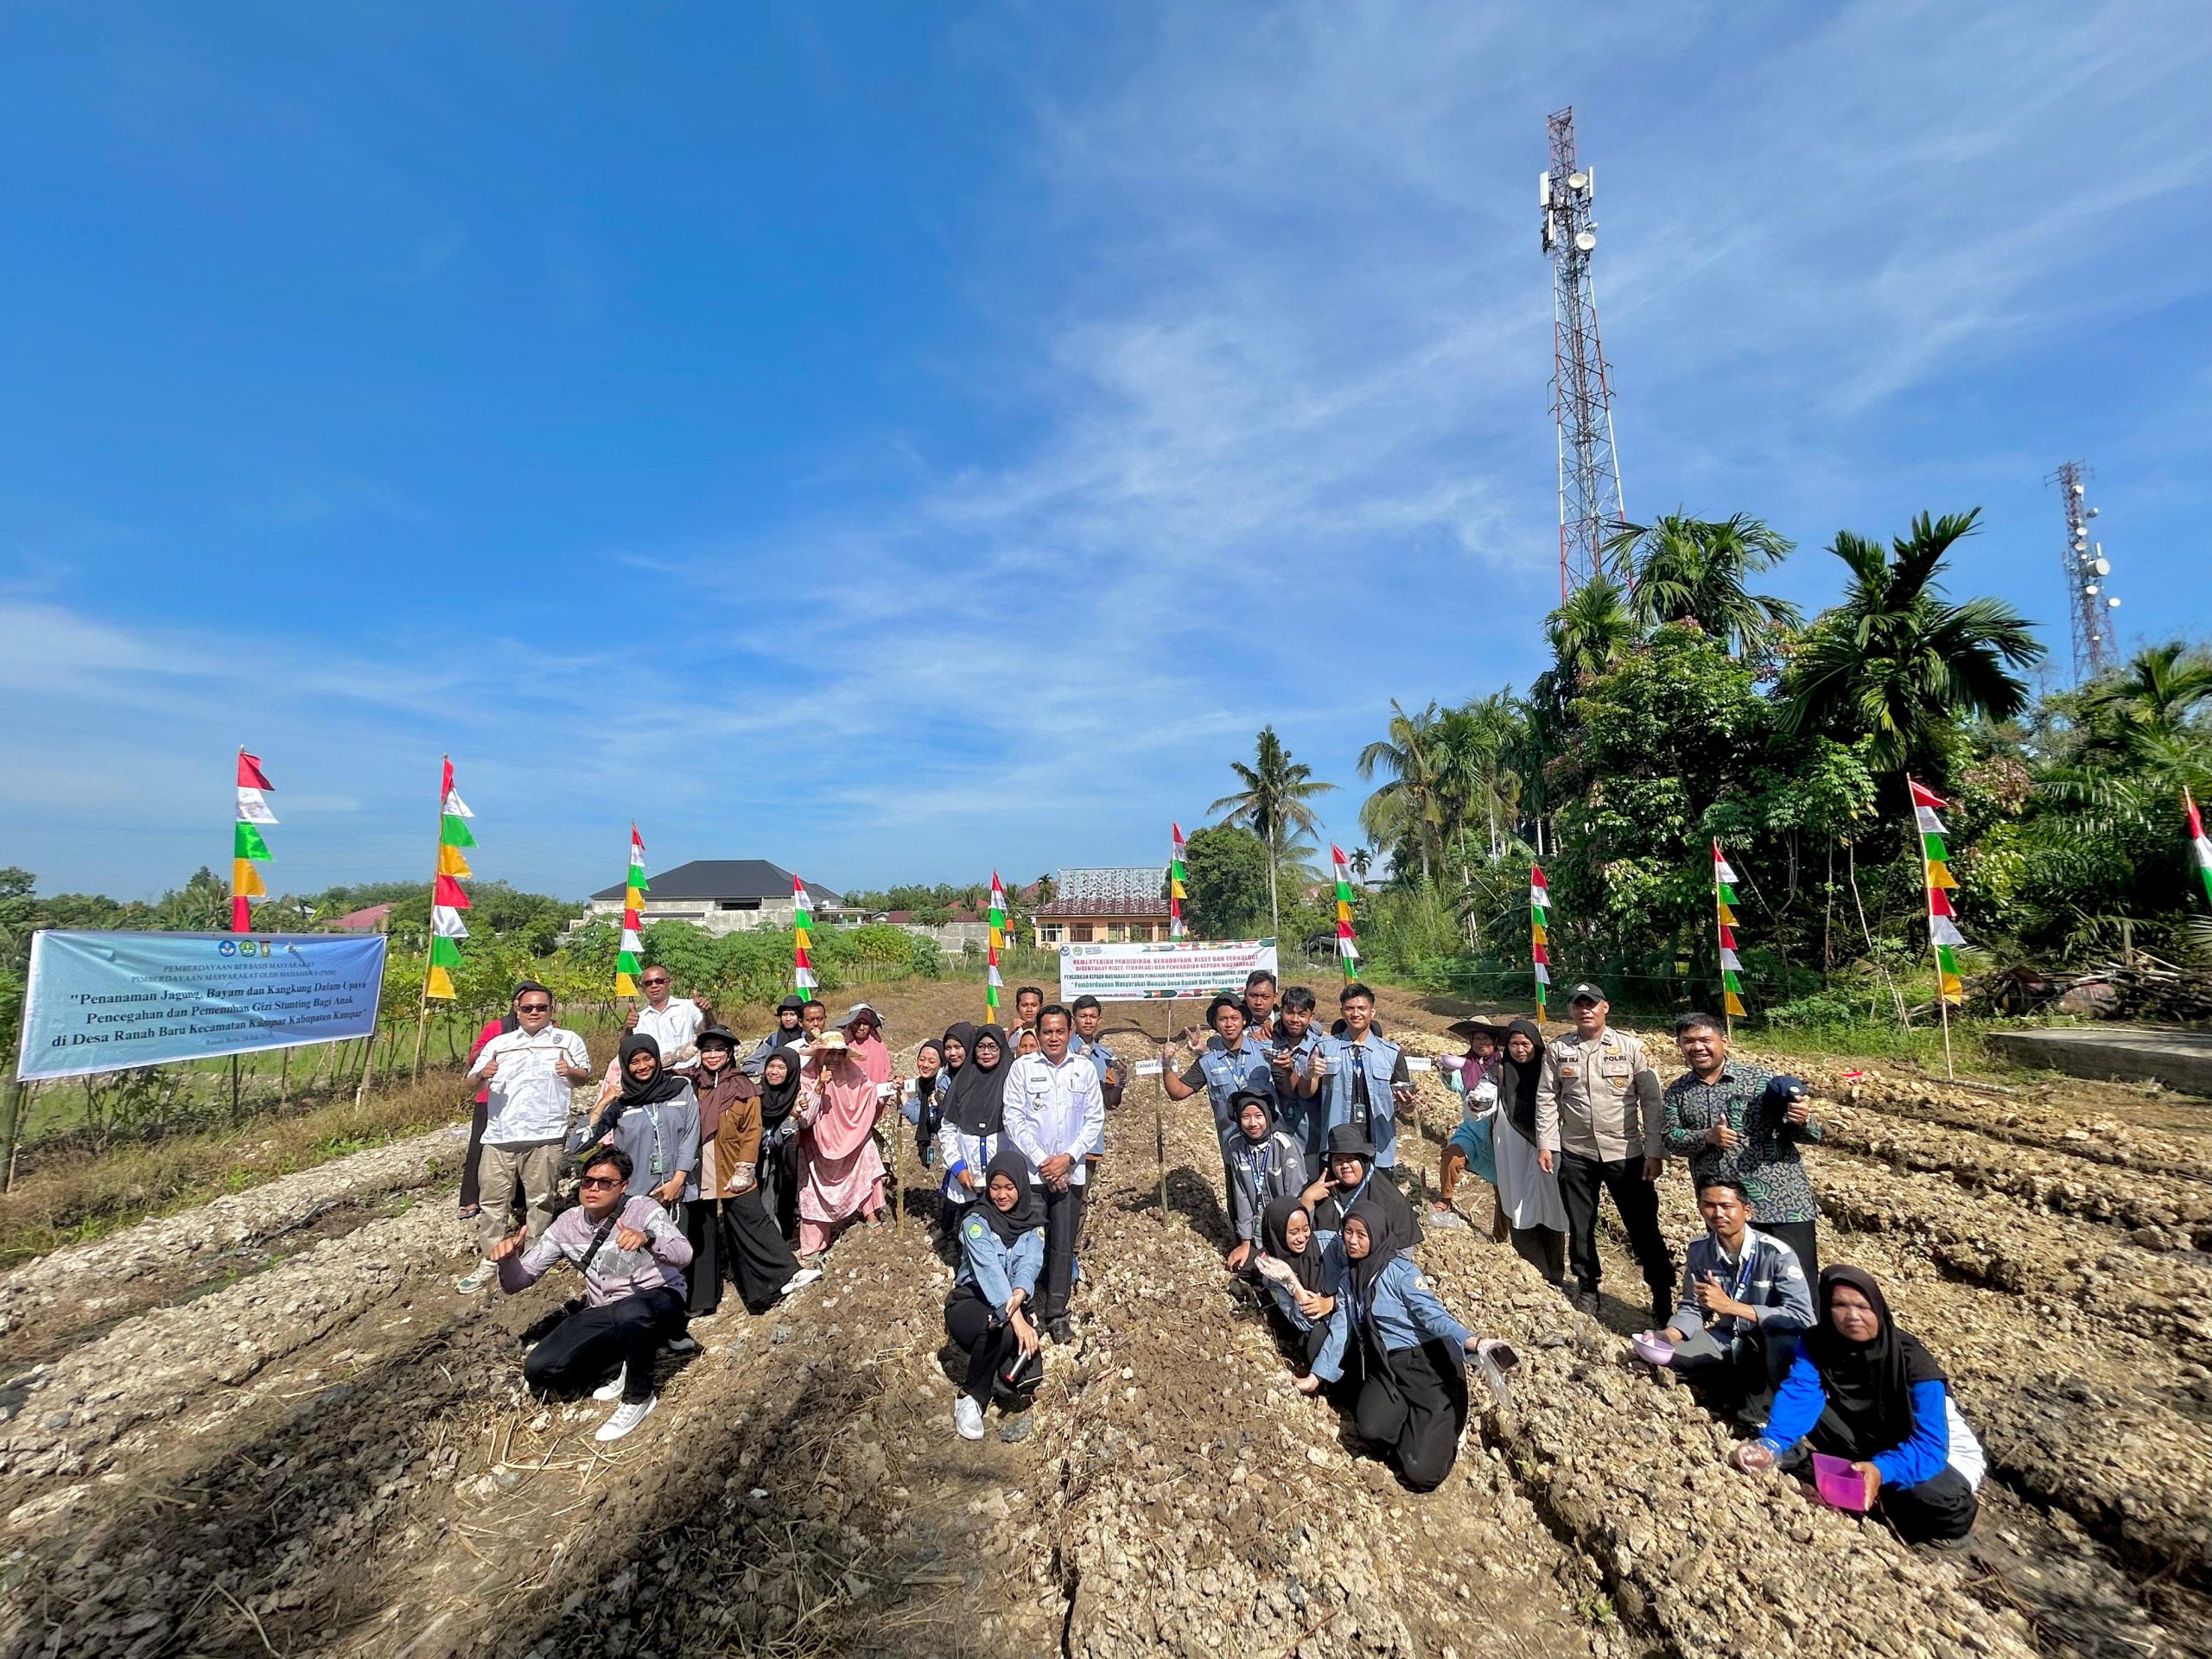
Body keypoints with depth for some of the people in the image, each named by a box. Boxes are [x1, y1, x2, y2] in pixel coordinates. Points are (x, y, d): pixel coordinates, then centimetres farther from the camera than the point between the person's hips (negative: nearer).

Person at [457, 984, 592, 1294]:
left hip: (544, 1135, -3)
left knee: (540, 1200, 3)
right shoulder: (498, 1043, 16)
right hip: (499, 1136, 3)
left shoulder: (567, 1040, 9)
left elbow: (586, 1075, 10)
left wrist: (571, 1071, -12)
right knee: (494, 1201, 6)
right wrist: (483, 1074, -9)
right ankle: (489, 1264, 18)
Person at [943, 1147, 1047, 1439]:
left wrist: (1019, 1296, -39)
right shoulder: (977, 1221, -12)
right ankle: (971, 1397, -10)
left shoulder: (1033, 1222, 0)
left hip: (1016, 1307, 3)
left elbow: (1030, 1263, -16)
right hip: (971, 1303, -3)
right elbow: (989, 1269, -25)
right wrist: (1015, 1317, -38)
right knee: (1002, 1331, -35)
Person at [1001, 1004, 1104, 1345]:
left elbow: (1095, 1118, 3)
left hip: (1070, 1171, 2)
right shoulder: (1022, 1067, -4)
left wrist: (1068, 1157, -7)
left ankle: (1057, 1314, 18)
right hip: (1030, 1170, -1)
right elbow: (1013, 1117, -6)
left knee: (1064, 1245, 5)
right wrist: (1041, 1161, -11)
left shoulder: (1085, 1068, 2)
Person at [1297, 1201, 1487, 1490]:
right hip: (1385, 1367, 5)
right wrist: (1316, 1376, 12)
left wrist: (1470, 1341, -34)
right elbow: (1340, 1329, 13)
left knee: (1421, 1472, -15)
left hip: (1426, 1362, -5)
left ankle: (1445, 1423, 16)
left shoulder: (1399, 1271, -9)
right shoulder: (1348, 1277, 10)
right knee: (1371, 1427, -26)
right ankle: (1415, 1421, 6)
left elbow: (1433, 1315, -15)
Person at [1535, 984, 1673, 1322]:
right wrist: (1545, 1143, -1)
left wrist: (1654, 1152, -7)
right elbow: (1546, 1099, 3)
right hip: (1575, 1154, 2)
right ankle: (1587, 1286, 31)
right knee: (1580, 1225, 13)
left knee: (1643, 1226, 6)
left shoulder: (1630, 1047, -6)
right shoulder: (1557, 1050, -1)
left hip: (1626, 1154, -2)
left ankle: (1662, 1293, 25)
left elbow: (1652, 1101, -5)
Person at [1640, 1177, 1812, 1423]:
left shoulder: (1777, 1253, -23)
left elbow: (1802, 1317, -30)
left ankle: (1774, 1405, -9)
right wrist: (1669, 1335, -23)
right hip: (1727, 1342, 4)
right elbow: (1692, 1309, -2)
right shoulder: (1698, 1249, -10)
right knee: (1660, 1346, -13)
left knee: (1784, 1334, -37)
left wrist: (1729, 1306, -37)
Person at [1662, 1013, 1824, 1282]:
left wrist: (1802, 1121, -22)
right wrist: (1706, 1136, -17)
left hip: (1784, 1204, -3)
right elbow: (1671, 1139, 1)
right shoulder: (1677, 1092, 7)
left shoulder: (1760, 1078, -2)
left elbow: (1810, 1134, 1)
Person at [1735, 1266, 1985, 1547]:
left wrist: (1881, 1471, -49)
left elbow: (1929, 1445, -32)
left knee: (1946, 1508, -33)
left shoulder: (1912, 1361, -26)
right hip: (1867, 1439, 2)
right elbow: (1798, 1396, -29)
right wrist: (1771, 1445, -46)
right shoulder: (1816, 1344, -18)